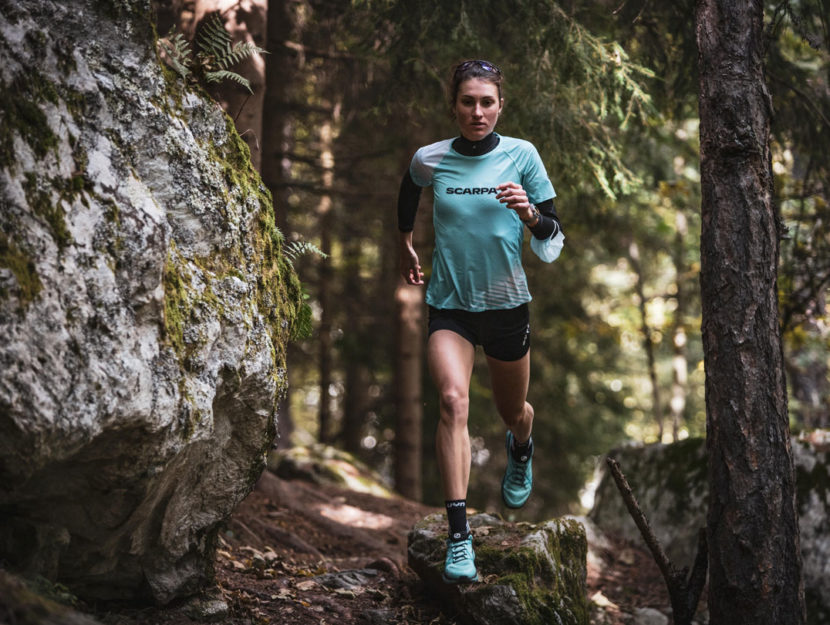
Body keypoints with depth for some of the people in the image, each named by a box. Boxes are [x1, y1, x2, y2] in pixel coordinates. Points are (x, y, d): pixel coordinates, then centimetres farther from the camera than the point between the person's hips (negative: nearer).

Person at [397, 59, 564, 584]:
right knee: (453, 401, -23)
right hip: (449, 304, -1)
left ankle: (520, 449, 58)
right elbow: (409, 192, 21)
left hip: (507, 303, 1)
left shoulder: (521, 155, -6)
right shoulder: (429, 160, -4)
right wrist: (406, 245, 29)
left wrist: (530, 214, -26)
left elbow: (553, 240, -6)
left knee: (513, 411, 17)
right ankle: (459, 535, -25)